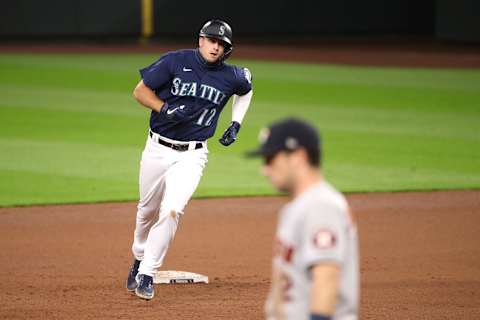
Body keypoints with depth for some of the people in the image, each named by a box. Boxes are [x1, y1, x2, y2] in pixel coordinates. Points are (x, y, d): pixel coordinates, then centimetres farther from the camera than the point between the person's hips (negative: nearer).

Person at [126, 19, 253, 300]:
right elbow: (140, 91, -6)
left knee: (172, 211, -18)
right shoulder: (175, 62, -10)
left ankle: (147, 274, -9)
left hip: (191, 155, -1)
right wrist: (165, 109, -21)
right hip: (157, 148, 1)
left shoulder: (232, 77, -4)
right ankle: (140, 257, 43)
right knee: (148, 211, 15)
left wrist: (236, 123, 11)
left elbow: (246, 87, 21)